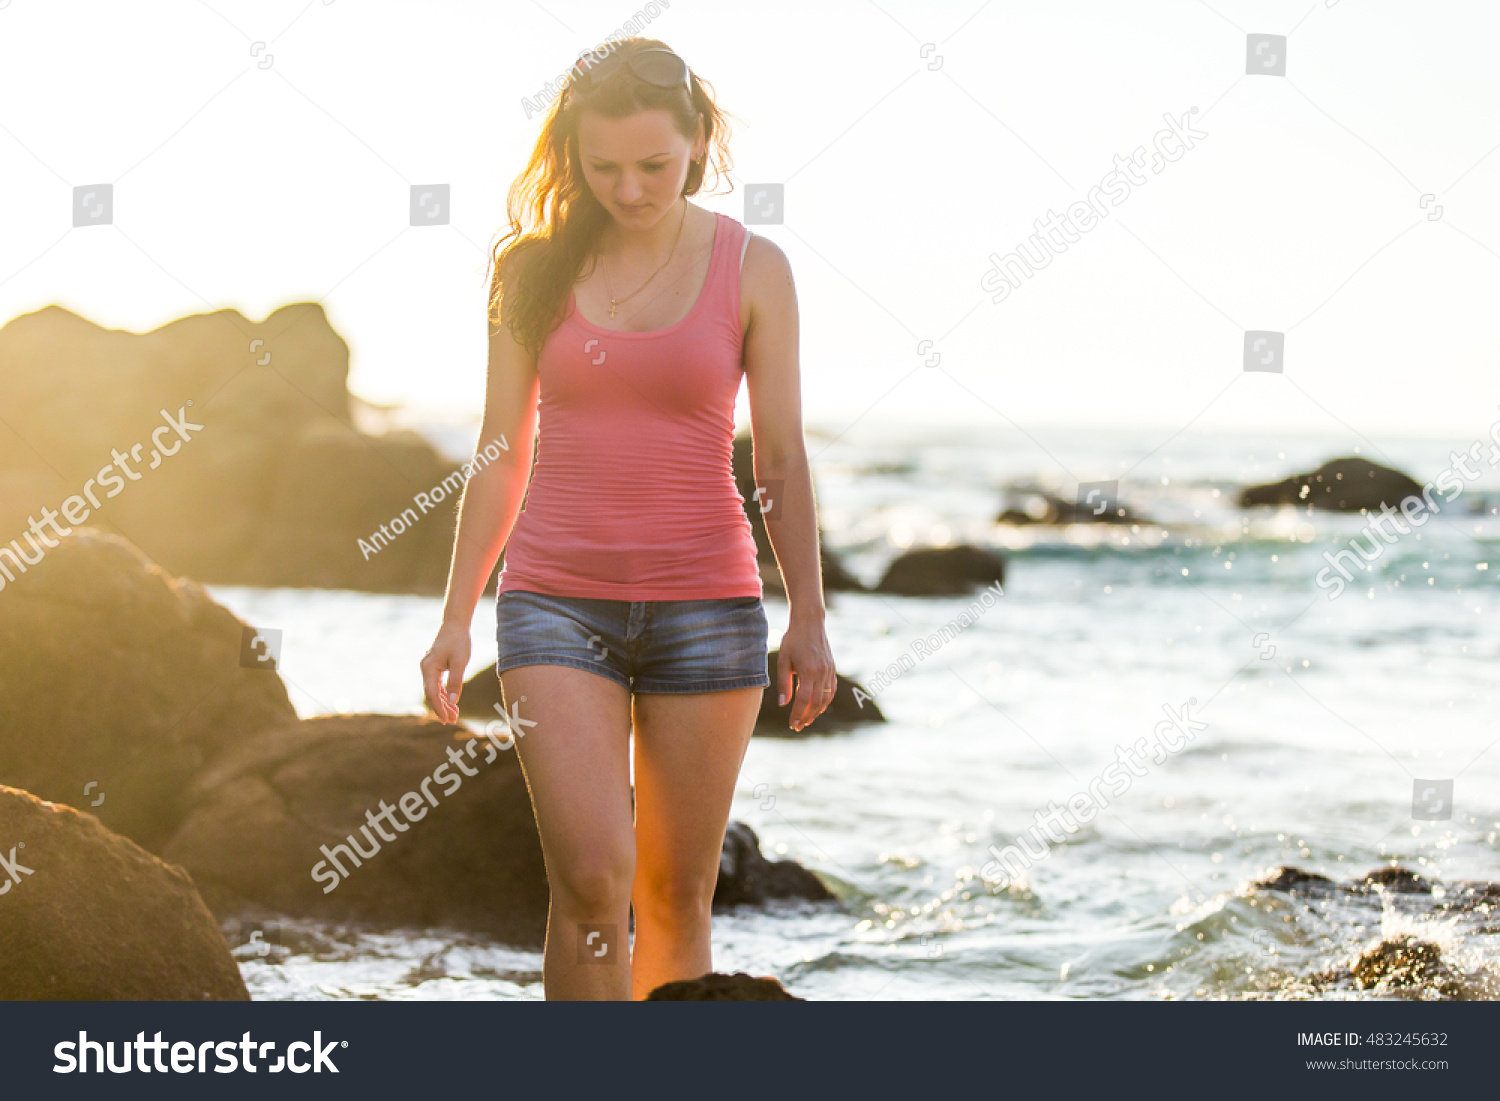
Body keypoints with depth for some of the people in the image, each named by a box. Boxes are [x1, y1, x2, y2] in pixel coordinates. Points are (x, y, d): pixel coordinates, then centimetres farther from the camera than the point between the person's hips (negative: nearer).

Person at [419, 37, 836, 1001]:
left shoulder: (751, 270, 1)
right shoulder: (535, 270, 4)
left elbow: (782, 460, 3)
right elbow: (501, 457, 9)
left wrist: (809, 620, -2)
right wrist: (456, 618, 7)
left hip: (705, 605, 0)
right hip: (557, 602, 0)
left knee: (677, 894, 5)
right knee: (591, 876, -15)